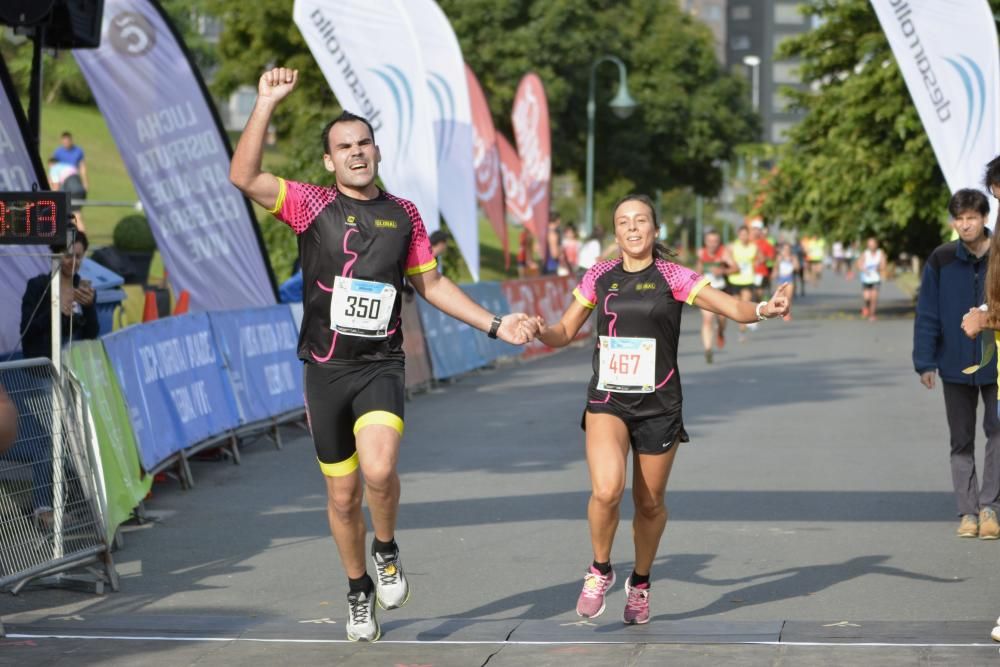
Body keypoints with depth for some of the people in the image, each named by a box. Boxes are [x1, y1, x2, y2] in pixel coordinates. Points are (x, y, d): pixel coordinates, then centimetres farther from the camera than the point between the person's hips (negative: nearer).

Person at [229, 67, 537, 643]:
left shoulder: (404, 215, 7)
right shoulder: (312, 205, -2)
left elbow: (432, 283, 18)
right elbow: (244, 177, -17)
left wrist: (496, 325, 13)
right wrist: (267, 104, -23)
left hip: (381, 365, 0)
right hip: (325, 368, 0)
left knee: (379, 469, -26)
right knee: (342, 496, 8)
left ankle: (387, 552, 4)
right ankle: (359, 592, 31)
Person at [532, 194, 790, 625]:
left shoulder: (672, 277, -2)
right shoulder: (599, 277, 7)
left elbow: (733, 307, -10)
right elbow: (565, 332, 15)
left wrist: (763, 309, -31)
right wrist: (539, 330, -7)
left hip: (658, 406, -1)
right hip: (607, 400, 1)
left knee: (650, 504, 9)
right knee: (607, 490, -21)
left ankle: (640, 583, 35)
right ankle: (600, 570, 5)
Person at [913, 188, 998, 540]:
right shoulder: (941, 259, -4)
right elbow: (927, 314, -2)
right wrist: (925, 362, -5)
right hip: (955, 365, 1)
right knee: (962, 441, 8)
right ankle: (968, 511, 14)